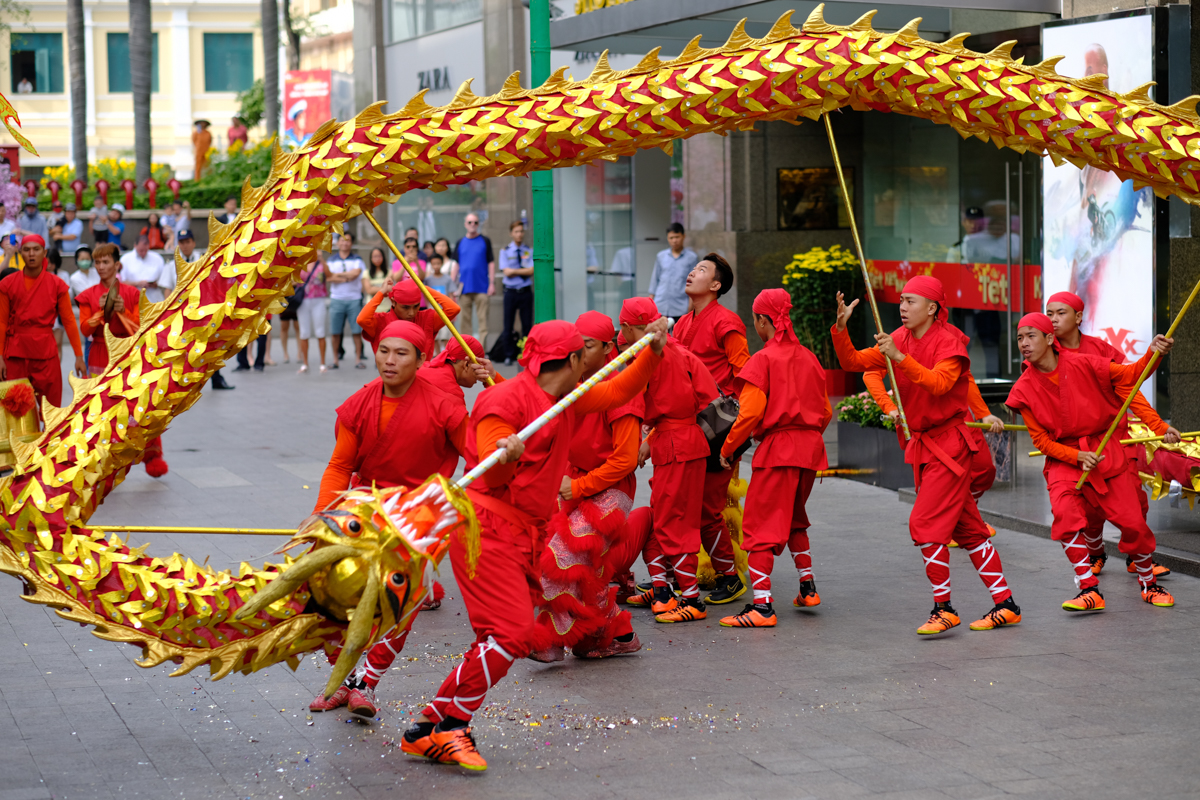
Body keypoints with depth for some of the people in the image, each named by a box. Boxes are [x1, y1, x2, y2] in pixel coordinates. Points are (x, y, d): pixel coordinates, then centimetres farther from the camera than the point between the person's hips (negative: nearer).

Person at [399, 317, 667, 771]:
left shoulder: (568, 400, 14)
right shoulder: (507, 399, -13)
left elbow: (617, 392, 27)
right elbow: (492, 477, -17)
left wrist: (653, 352, 16)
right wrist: (506, 457, -39)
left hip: (522, 536, 10)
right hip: (487, 530, -10)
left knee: (500, 640, 7)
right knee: (511, 632, -18)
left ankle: (427, 729, 8)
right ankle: (449, 725, -11)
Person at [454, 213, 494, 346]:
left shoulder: (485, 241, 5)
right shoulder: (460, 243, 11)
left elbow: (491, 263, 4)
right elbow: (456, 264, 14)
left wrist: (492, 283, -4)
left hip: (482, 287, -2)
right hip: (465, 288, 2)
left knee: (482, 319, -5)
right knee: (465, 320, 5)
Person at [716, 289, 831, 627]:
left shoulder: (763, 360, -9)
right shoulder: (808, 358, 10)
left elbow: (751, 412, -15)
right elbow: (825, 411, 14)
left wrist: (728, 448, -3)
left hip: (777, 448, -7)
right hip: (810, 447, 7)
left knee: (762, 523, -5)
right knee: (794, 517, 26)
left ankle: (762, 604, -12)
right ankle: (807, 587, 26)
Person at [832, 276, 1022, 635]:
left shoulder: (949, 341, -14)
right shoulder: (899, 339, 6)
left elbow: (938, 383, -31)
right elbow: (853, 362, 1)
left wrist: (900, 357, -39)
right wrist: (841, 328, -15)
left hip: (949, 443, -8)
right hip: (922, 445, 8)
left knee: (925, 523, -13)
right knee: (966, 527, 11)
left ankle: (944, 608, -4)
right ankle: (1005, 604, 17)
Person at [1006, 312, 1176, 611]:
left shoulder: (1082, 365, -8)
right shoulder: (1023, 390, -5)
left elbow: (1129, 376, -2)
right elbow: (1041, 440, -2)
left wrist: (1153, 354, -21)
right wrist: (1077, 457, -17)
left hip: (1105, 451, 0)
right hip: (1063, 457, 0)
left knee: (1132, 522, -4)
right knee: (1065, 516, -25)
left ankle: (1148, 583, 21)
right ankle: (1089, 590, -15)